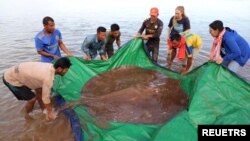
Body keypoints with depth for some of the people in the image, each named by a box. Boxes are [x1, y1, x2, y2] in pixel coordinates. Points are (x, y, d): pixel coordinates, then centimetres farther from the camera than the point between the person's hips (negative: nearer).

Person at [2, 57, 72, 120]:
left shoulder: (50, 66, -6)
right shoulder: (48, 77, -33)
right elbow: (45, 97, -21)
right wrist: (50, 112, -6)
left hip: (18, 73, 8)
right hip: (11, 79, -8)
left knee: (39, 90, 12)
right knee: (32, 99, -3)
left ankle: (44, 110, 30)